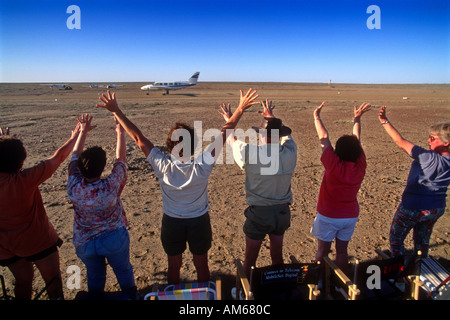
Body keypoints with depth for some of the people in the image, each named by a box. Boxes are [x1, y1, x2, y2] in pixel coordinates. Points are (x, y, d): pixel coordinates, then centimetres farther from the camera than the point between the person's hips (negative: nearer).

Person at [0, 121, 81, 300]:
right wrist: (75, 136, -7)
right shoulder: (24, 179, -28)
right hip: (36, 242, -6)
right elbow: (58, 157, -20)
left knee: (23, 280, 26)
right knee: (53, 279, 14)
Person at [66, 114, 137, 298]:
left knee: (94, 276, 25)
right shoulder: (111, 186, -31)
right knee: (124, 271, 22)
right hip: (114, 239, -2)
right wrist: (120, 133, -2)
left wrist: (83, 132, 5)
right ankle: (130, 296, 41)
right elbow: (120, 159, -15)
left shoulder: (74, 187, -23)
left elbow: (75, 156, -7)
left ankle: (96, 297, 44)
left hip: (84, 242, 2)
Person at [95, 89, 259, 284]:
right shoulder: (202, 166, -26)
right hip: (199, 221, 0)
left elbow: (138, 138, -20)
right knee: (201, 265, 20)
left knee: (174, 266, 22)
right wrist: (241, 109, -17)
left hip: (172, 222, 1)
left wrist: (116, 111, -13)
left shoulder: (163, 167, -25)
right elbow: (223, 134, -23)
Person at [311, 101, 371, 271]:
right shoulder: (360, 166, -10)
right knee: (342, 250, 17)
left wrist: (316, 116, -5)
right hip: (350, 216, 5)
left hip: (328, 216, -4)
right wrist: (357, 119, 13)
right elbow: (357, 141, 3)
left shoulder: (334, 165, -23)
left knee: (322, 251, 10)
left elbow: (324, 138, -15)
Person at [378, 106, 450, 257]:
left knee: (396, 238, 15)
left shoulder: (429, 158, -29)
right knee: (422, 240, 28)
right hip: (437, 208, 7)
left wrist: (385, 121, -32)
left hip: (413, 207, -7)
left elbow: (401, 142, -31)